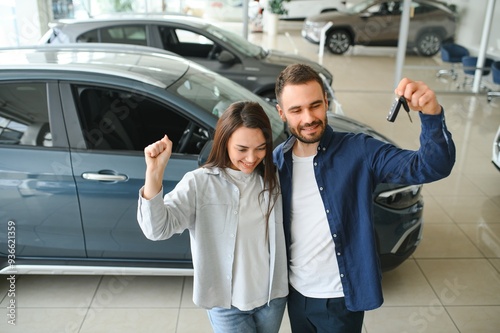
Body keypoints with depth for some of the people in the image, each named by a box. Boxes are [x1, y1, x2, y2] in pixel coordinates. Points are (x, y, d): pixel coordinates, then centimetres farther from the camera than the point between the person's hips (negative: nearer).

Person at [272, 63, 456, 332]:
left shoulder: (360, 151, -17)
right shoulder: (276, 161, -6)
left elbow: (432, 167, -25)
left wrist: (432, 115, -42)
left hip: (341, 300, -3)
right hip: (296, 292, 3)